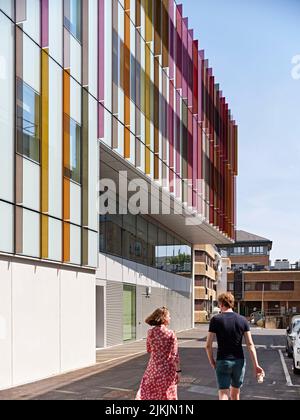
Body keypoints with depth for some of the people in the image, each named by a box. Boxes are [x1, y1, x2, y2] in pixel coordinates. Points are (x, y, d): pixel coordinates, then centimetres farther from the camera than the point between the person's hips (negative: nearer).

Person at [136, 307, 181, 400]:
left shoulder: (151, 332, -4)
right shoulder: (170, 334, -13)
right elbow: (175, 355, -14)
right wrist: (178, 371, -10)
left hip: (154, 368, 3)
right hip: (167, 368, -2)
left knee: (147, 394, 14)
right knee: (167, 396, 12)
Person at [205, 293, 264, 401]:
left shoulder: (216, 320, -6)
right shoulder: (242, 320, 1)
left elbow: (208, 345, -8)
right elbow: (250, 344, -4)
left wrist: (212, 361, 7)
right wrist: (256, 365, -3)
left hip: (222, 361, -3)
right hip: (239, 361, 3)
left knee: (223, 395, -5)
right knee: (235, 394, 19)